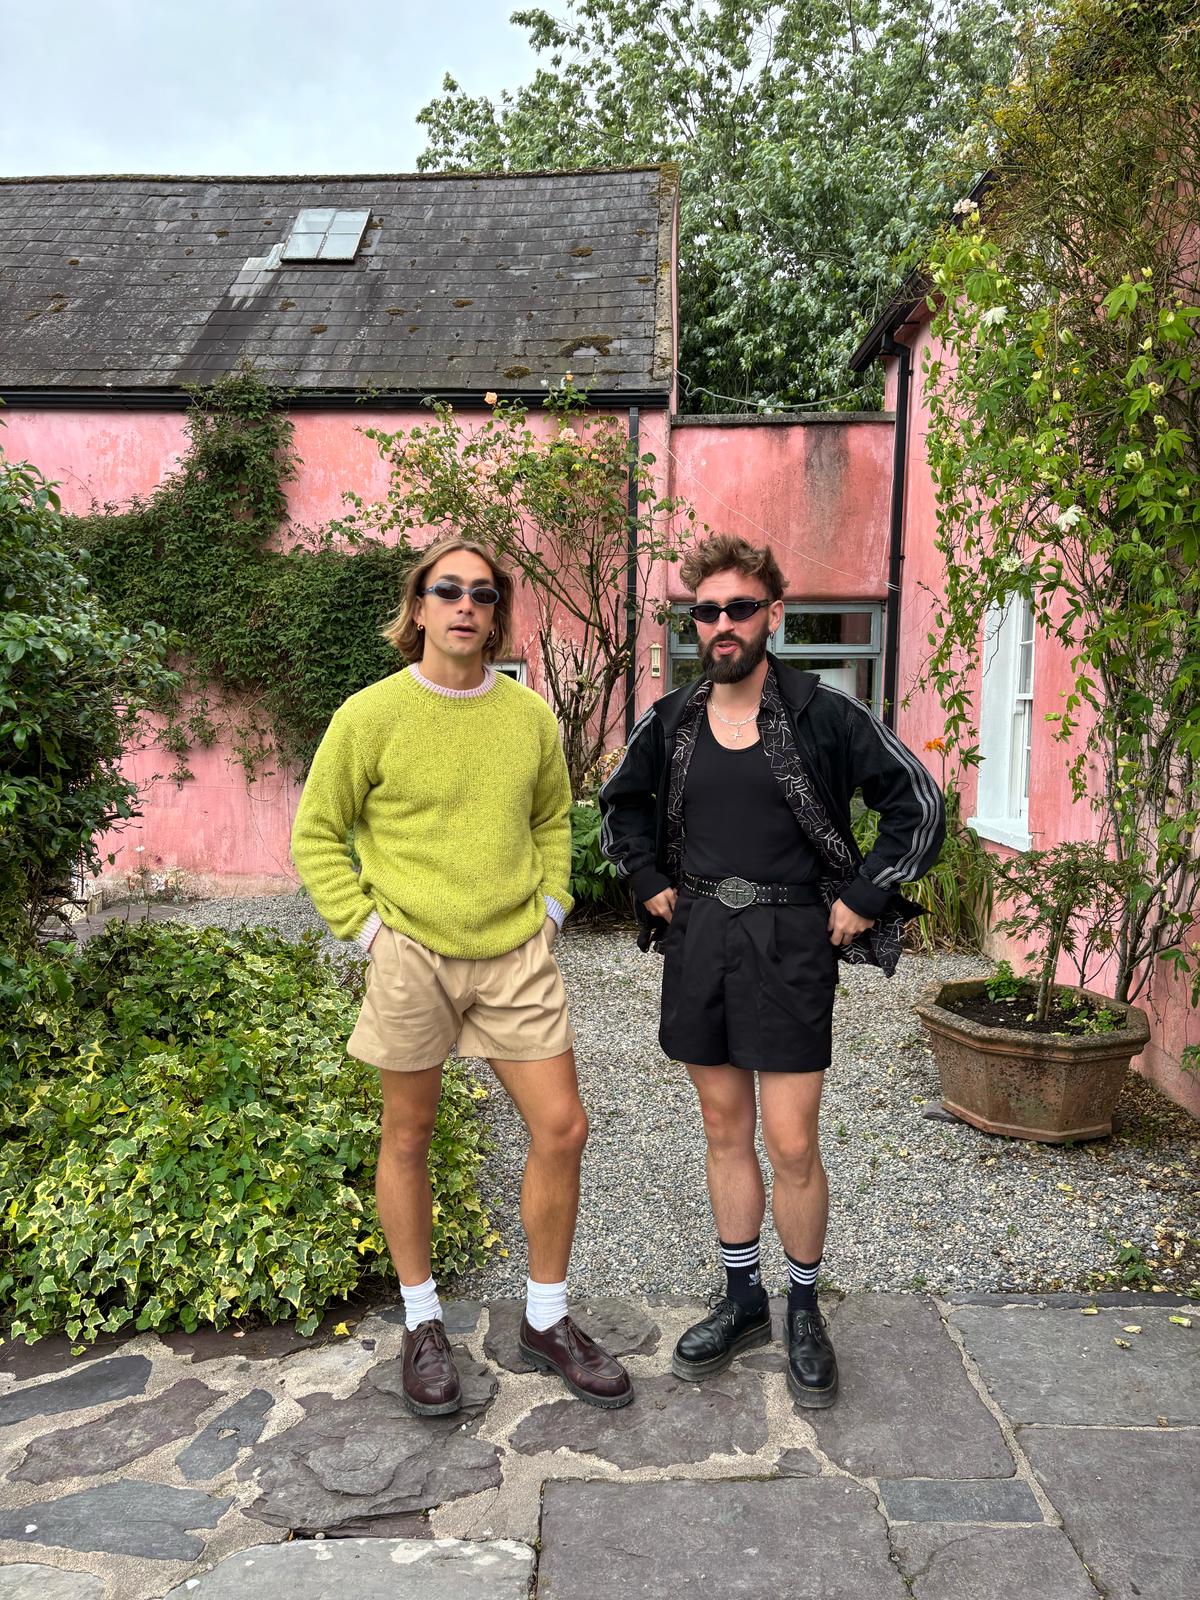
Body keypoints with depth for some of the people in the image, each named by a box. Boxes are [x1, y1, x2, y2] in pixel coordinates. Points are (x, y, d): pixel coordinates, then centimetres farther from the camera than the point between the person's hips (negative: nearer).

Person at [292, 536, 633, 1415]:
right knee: (408, 1138, 11)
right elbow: (317, 835, 1)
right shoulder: (371, 714, -6)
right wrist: (367, 924, -7)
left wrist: (550, 908, 7)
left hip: (518, 956, 3)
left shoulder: (531, 715, 5)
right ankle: (423, 1323, 32)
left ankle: (547, 1319, 25)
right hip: (412, 956, -3)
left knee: (563, 1130, 3)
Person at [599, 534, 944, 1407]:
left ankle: (805, 1310, 24)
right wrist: (651, 885, 9)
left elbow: (919, 802, -6)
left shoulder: (823, 712, -8)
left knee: (791, 1143, 0)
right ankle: (742, 1300, 31)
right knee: (725, 1129, 14)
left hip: (789, 943, -4)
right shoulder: (671, 721, 4)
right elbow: (621, 806, 20)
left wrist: (863, 898, -8)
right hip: (699, 940, 4)